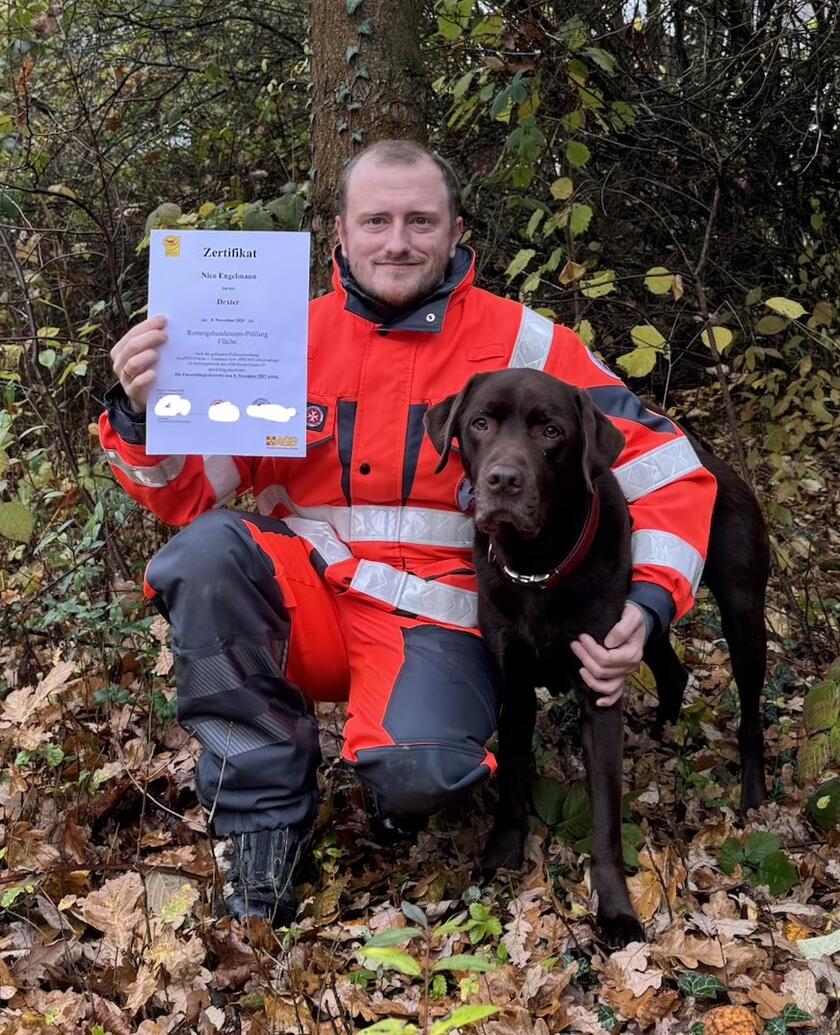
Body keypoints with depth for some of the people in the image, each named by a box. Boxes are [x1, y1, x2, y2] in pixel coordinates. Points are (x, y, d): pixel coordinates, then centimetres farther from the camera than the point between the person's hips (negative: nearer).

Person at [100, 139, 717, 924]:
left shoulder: (521, 343, -4)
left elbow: (664, 468, -2)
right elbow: (190, 493, 3)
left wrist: (648, 604, -18)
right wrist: (145, 413, -19)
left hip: (435, 618, -3)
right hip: (304, 595, 3)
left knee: (416, 770, -33)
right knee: (207, 549, -28)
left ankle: (404, 776, 9)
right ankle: (266, 801, -9)